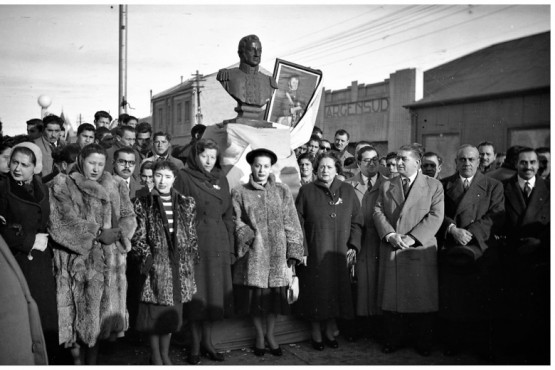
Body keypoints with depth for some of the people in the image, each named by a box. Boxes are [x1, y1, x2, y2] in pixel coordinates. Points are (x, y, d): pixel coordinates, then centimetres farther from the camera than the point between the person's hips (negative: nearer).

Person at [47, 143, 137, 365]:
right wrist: (97, 233, -17)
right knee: (78, 313, -1)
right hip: (78, 260, -4)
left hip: (110, 261, 4)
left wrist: (117, 232, -13)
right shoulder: (62, 186, 1)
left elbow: (129, 217, 8)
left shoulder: (116, 187, 13)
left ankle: (92, 361, 21)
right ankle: (78, 360, 15)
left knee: (102, 312, 7)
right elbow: (65, 221, -11)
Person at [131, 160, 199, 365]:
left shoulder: (186, 204, 8)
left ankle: (165, 355, 24)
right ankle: (155, 356, 18)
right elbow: (138, 236, -2)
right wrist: (147, 258, -12)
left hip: (179, 265, 3)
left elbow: (191, 235, 10)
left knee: (172, 311, 9)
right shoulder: (144, 204, 1)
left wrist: (193, 259, 3)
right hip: (156, 264, -2)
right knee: (154, 312, 2)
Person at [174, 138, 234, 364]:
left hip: (218, 245, 4)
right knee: (197, 293, 2)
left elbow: (228, 215, 13)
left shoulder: (221, 179, 13)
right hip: (194, 242, -4)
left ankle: (207, 341, 22)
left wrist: (230, 247, 8)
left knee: (214, 292, 9)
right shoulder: (184, 177, -1)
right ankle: (196, 344, 15)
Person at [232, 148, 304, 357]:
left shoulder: (282, 191, 7)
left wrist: (293, 251, -1)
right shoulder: (239, 193, 4)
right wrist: (248, 235, -15)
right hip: (253, 254, -1)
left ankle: (271, 335, 26)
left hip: (277, 254, 1)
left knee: (275, 296, 5)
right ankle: (259, 335, 25)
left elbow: (291, 223, 4)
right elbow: (235, 221, 0)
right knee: (255, 296, 4)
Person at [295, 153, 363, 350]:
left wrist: (353, 246, -4)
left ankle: (330, 332, 24)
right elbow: (298, 223, -2)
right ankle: (316, 335, 19)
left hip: (340, 253, 2)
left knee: (336, 291, 7)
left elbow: (356, 221, 6)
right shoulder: (306, 191, 1)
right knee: (316, 292, 4)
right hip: (314, 253, -1)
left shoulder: (348, 191, 6)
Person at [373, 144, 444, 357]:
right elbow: (378, 212, 5)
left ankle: (423, 343, 19)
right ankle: (392, 341, 20)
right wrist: (390, 234, -13)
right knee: (392, 296, 6)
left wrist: (411, 237, -16)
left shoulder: (434, 186, 5)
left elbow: (435, 216, -5)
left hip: (421, 250, -2)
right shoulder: (386, 186, 14)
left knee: (422, 297, 4)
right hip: (391, 251, 2)